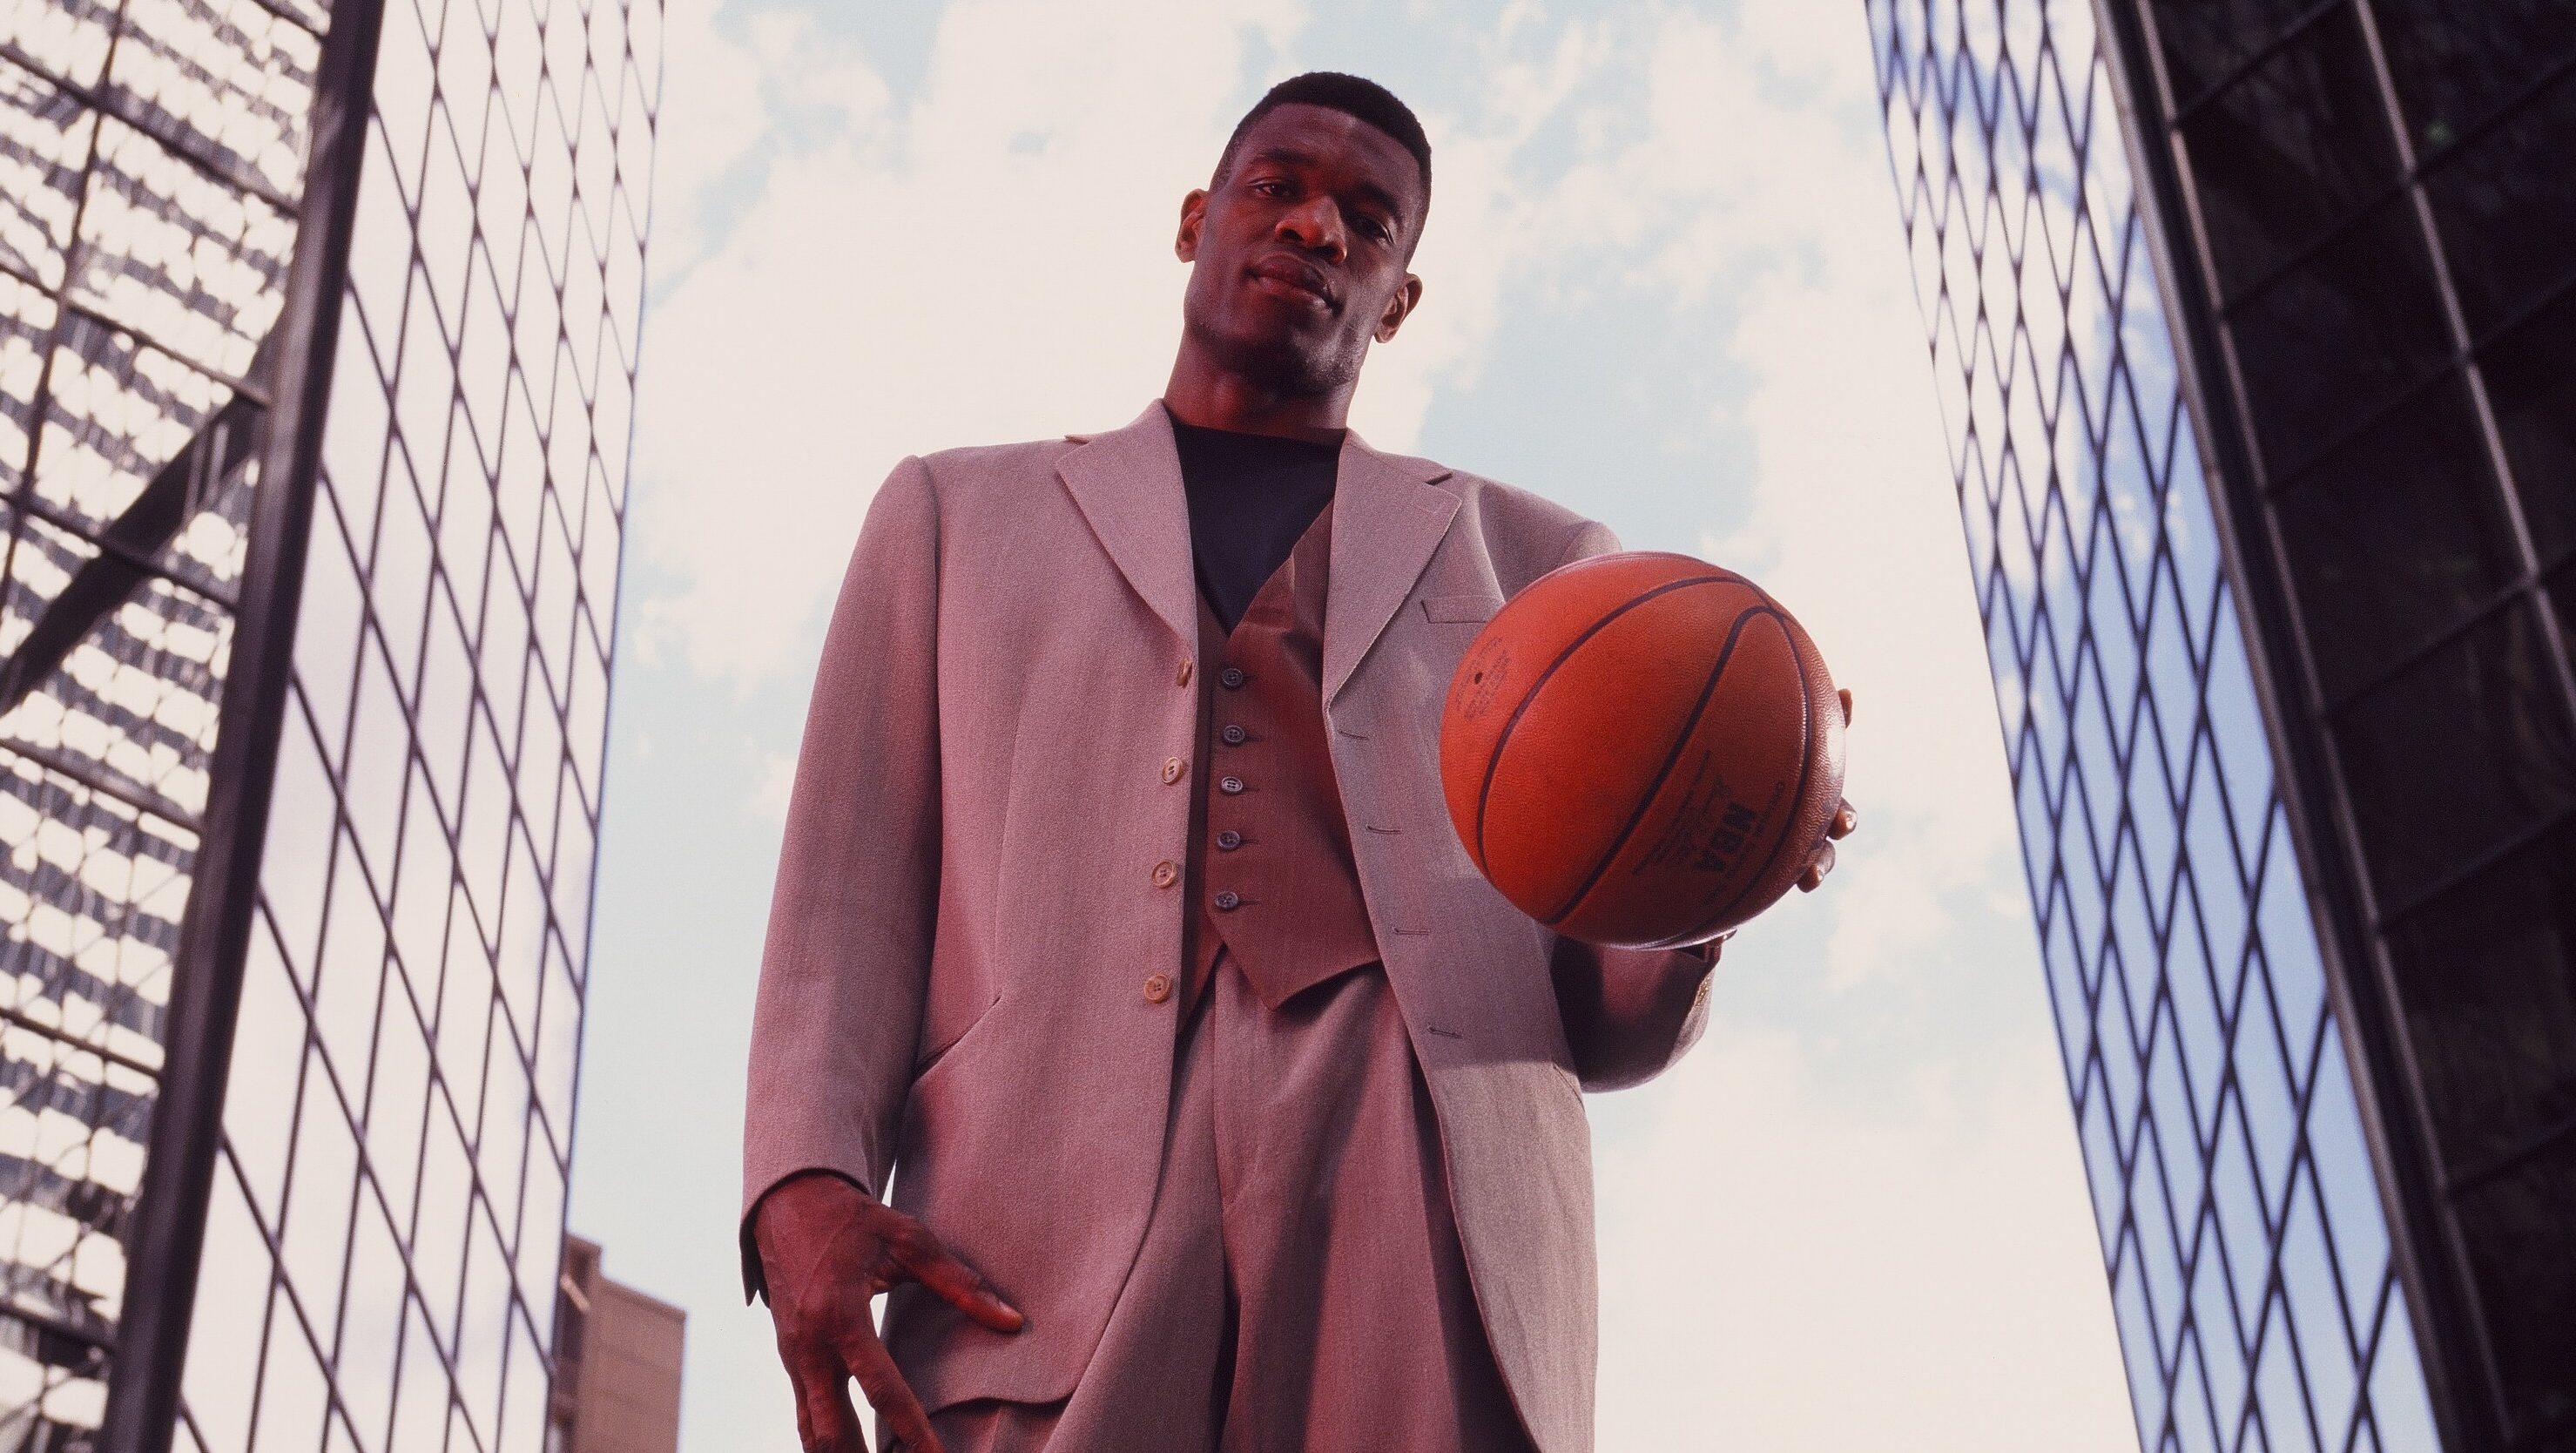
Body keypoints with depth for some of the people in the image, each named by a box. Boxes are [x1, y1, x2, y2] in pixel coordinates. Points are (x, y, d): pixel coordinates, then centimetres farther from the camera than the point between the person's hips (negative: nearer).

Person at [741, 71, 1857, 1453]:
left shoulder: (1531, 558, 27)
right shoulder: (955, 514, 27)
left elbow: (1603, 1019, 21)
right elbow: (850, 902, 16)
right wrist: (804, 1189, -4)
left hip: (1426, 1197, 1)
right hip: (1056, 1213, 0)